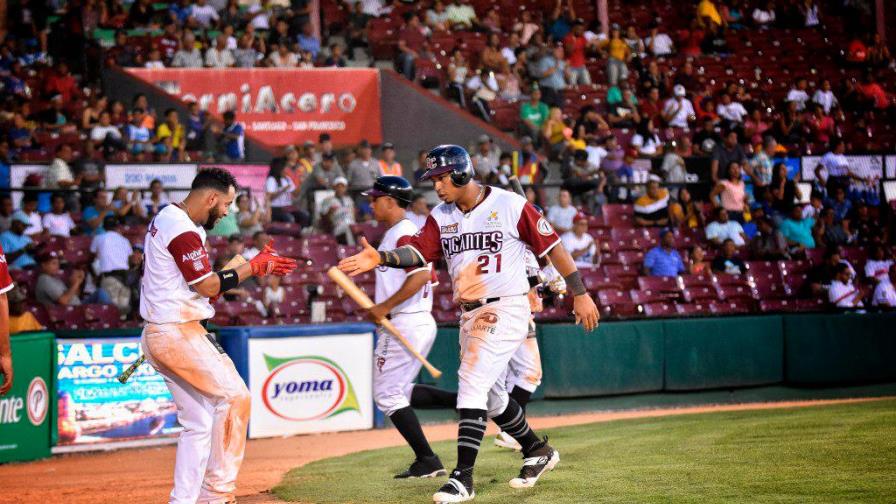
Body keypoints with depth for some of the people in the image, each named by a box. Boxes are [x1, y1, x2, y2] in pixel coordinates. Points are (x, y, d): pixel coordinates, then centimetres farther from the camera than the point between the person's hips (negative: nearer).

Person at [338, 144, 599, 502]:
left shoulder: (510, 205, -10)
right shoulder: (441, 217, 6)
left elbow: (552, 246, -6)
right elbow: (417, 253, -8)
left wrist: (580, 293, -7)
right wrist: (380, 258, -27)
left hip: (506, 310, -7)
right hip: (470, 315, 7)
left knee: (472, 384, -18)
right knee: (492, 397, 16)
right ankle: (537, 453, 37)